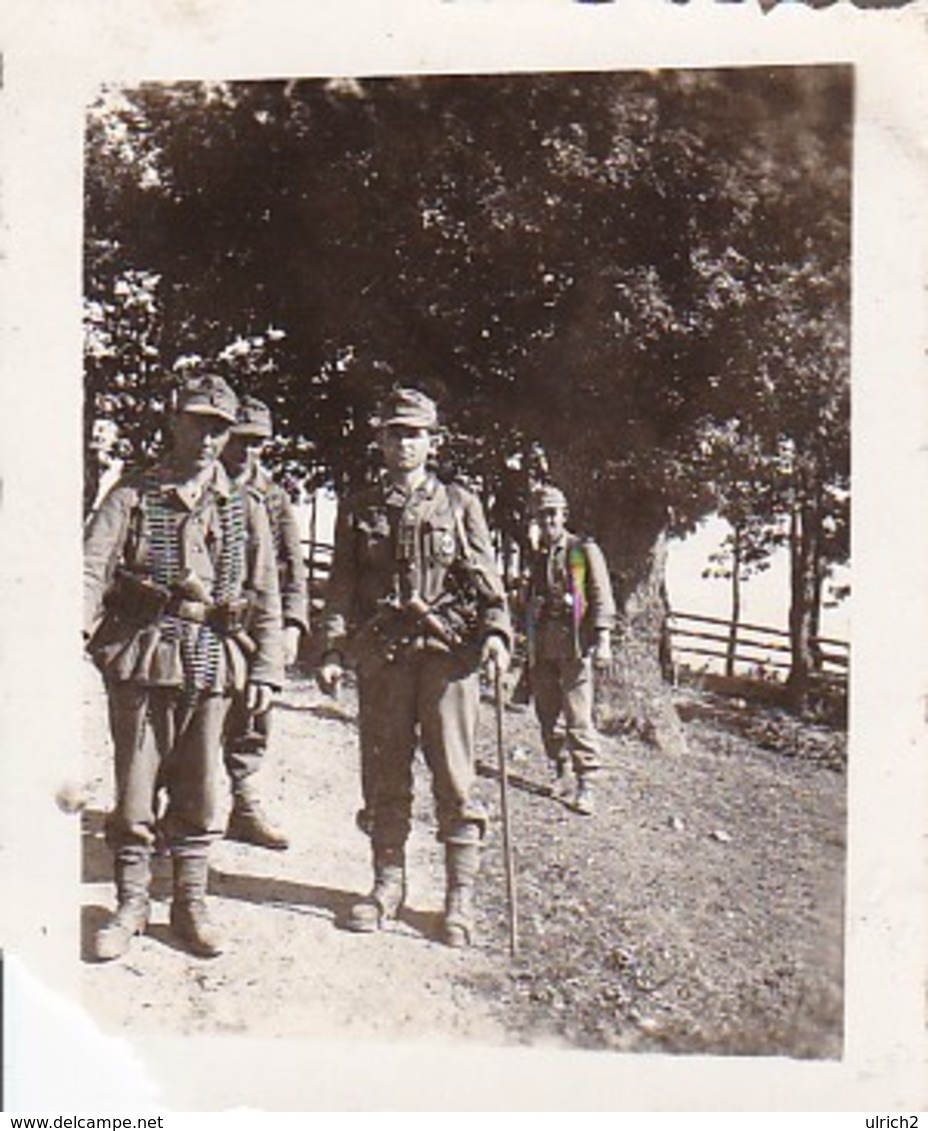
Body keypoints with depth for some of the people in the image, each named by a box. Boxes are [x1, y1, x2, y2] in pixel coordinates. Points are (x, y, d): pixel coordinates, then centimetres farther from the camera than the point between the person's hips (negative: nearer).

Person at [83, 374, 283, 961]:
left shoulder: (246, 509, 11)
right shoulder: (132, 495, 4)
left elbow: (266, 597, 10)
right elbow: (92, 567, -7)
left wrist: (266, 669, 3)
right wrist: (77, 630, -24)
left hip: (213, 664, 2)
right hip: (142, 657, -1)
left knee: (200, 791, 8)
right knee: (135, 786, 4)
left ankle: (191, 901, 22)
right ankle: (131, 905, 18)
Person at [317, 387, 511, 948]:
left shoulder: (460, 504, 10)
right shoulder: (359, 511, 14)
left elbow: (486, 578, 5)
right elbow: (342, 588, 11)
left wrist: (496, 631, -11)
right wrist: (333, 650, 0)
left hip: (448, 651, -2)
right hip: (381, 655, 2)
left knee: (455, 778, -2)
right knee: (384, 776, 7)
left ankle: (461, 896, 7)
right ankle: (388, 884, 21)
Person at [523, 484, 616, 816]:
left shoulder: (584, 551, 2)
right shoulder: (535, 558, 17)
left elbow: (602, 597, -3)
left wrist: (603, 640, -12)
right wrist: (529, 646, 21)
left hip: (575, 645, -5)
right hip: (542, 649, 6)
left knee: (578, 716, -10)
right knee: (547, 716, 9)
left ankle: (585, 785, -7)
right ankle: (562, 772, 23)